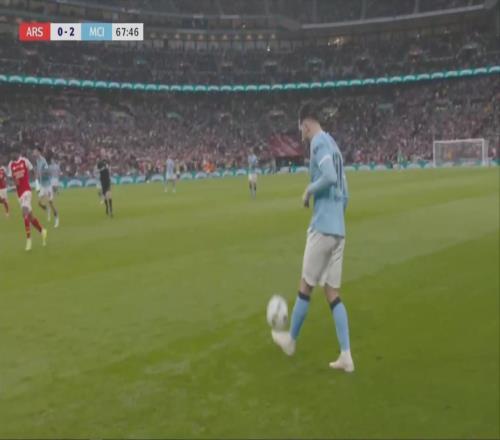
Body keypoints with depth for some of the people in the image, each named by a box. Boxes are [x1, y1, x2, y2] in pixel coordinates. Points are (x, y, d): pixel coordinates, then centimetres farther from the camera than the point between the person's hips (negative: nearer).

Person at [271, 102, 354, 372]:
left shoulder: (319, 142, -7)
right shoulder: (332, 145, 20)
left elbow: (330, 177, -25)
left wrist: (309, 190, -9)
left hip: (322, 227, -8)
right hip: (338, 229, 8)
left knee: (306, 287, 7)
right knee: (333, 293, 8)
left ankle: (291, 340, 24)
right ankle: (345, 355, 5)